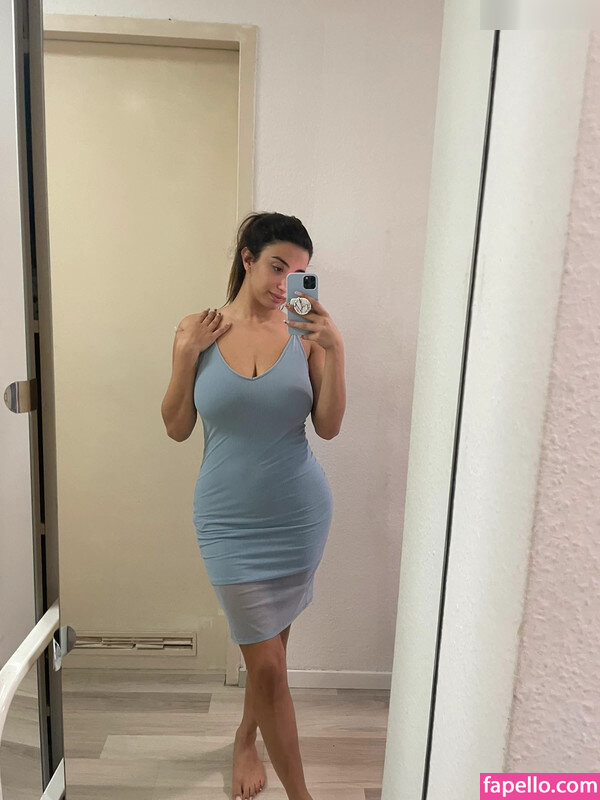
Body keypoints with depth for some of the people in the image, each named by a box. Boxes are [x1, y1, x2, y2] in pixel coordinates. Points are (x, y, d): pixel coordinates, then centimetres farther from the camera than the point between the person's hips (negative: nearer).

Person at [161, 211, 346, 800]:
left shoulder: (305, 334, -4)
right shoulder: (198, 329, -3)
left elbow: (328, 427, -5)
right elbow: (177, 428, 0)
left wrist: (335, 350, -16)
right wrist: (187, 354, -12)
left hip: (300, 513, 2)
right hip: (230, 519, -1)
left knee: (268, 645, 20)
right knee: (268, 665, 5)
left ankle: (246, 739, 51)